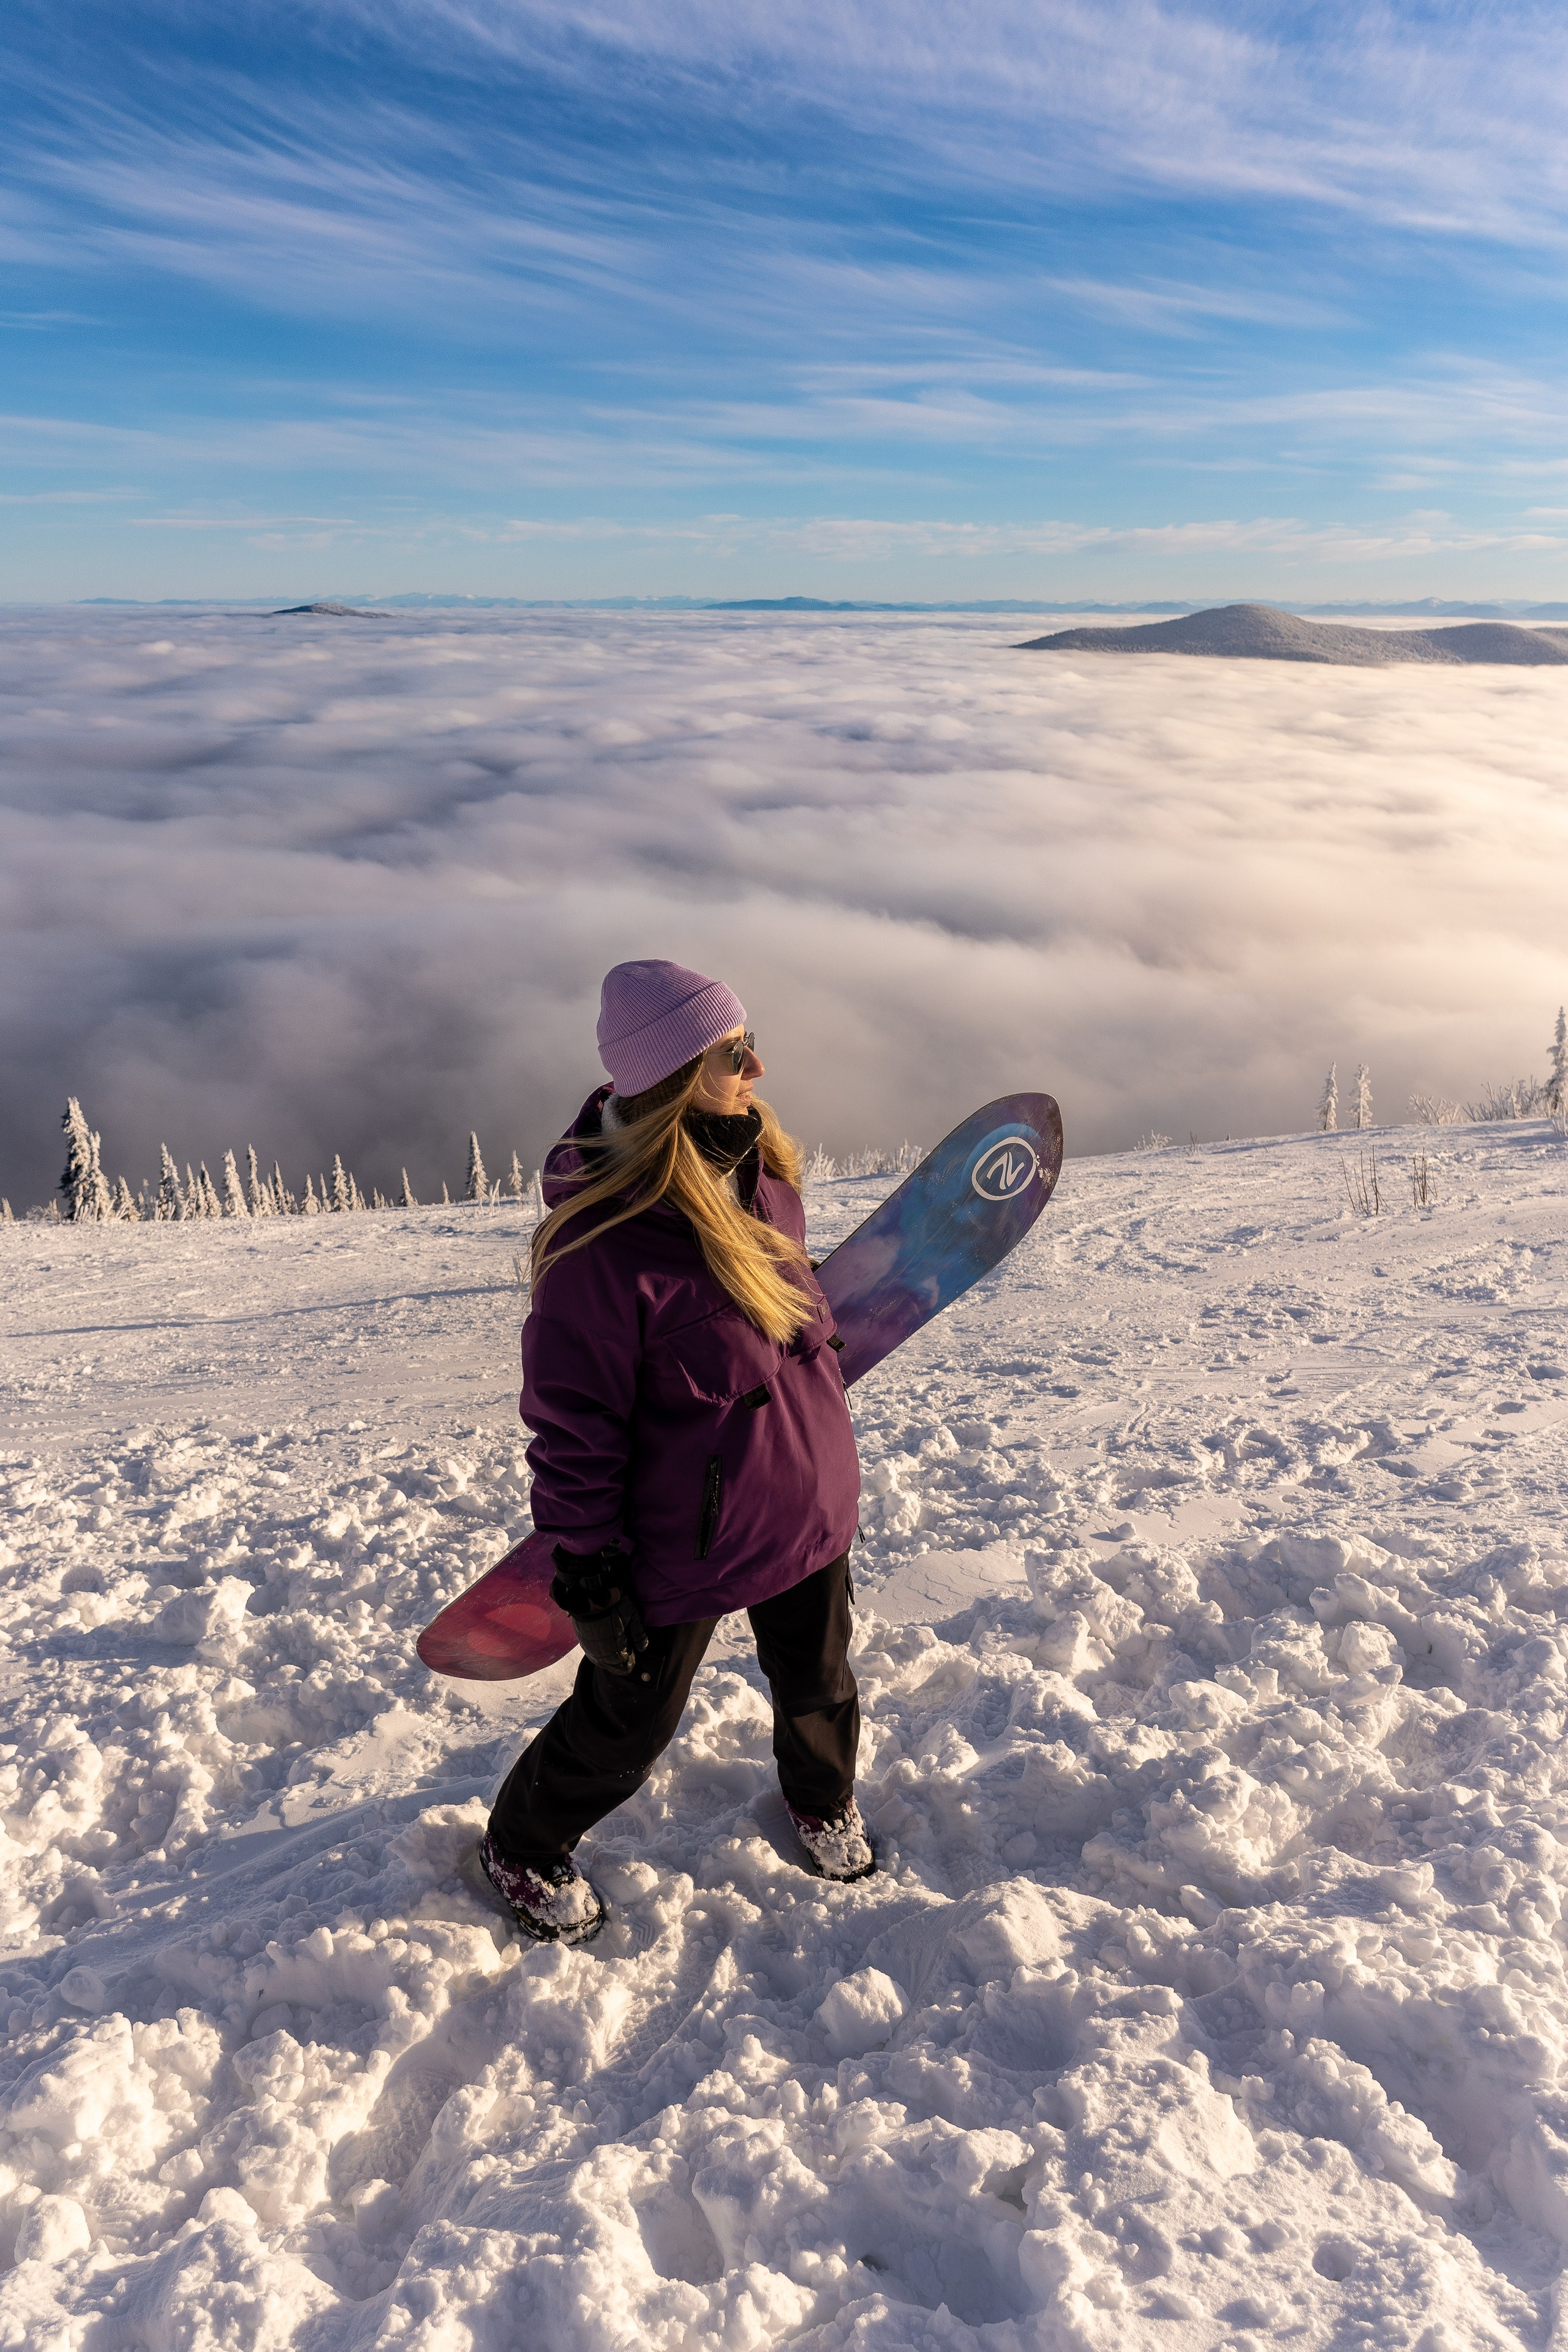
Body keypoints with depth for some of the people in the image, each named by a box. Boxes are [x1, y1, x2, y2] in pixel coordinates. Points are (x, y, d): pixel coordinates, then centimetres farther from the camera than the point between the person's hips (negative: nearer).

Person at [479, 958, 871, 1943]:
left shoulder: (761, 1173, -4)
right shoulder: (604, 1238, -29)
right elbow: (573, 1420, -21)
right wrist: (586, 1564, -15)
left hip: (808, 1510, 7)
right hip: (685, 1540, -6)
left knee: (819, 1686, 25)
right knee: (627, 1725, 13)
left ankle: (825, 1801, 58)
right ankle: (522, 1852, 43)